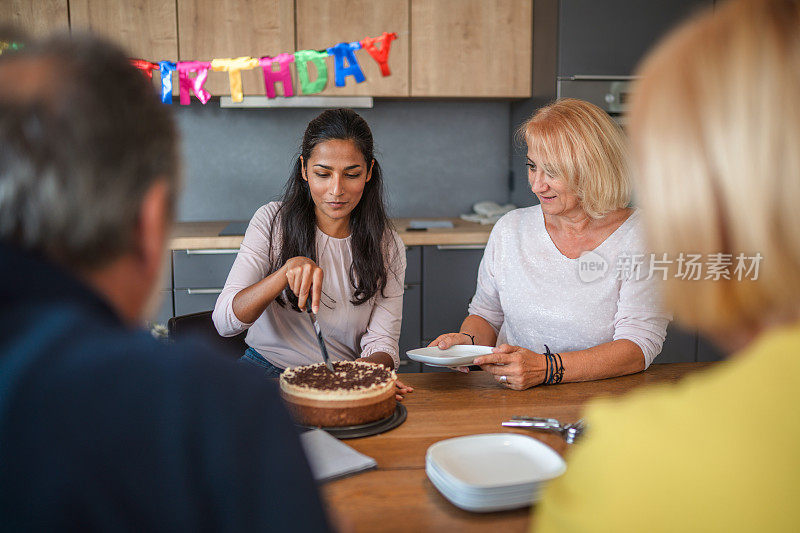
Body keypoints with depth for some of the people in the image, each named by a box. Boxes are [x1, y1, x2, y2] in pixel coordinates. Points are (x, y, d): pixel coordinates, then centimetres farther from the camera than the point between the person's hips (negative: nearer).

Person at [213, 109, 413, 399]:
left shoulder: (387, 246, 0)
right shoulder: (272, 221, -3)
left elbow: (382, 345, -4)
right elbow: (224, 321, -11)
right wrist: (287, 271, -28)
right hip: (265, 373, -1)